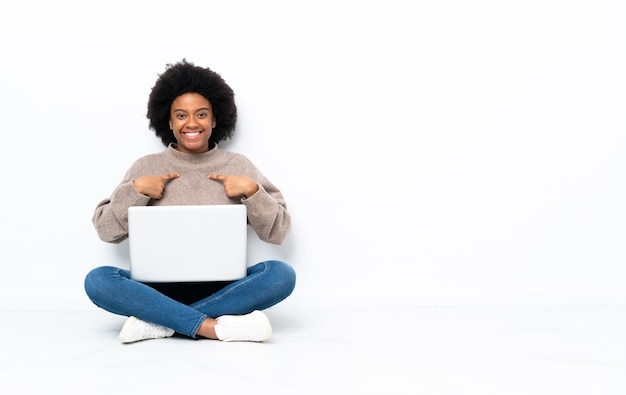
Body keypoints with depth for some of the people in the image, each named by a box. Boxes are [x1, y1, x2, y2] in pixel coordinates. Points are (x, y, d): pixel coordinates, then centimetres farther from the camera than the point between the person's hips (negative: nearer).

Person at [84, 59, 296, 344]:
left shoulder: (238, 165, 7)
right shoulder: (146, 167, 8)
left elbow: (277, 233, 5)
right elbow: (106, 230, 6)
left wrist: (252, 190, -9)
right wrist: (136, 189, -7)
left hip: (222, 288, 1)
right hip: (161, 288, 0)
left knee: (282, 274, -28)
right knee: (97, 280, -27)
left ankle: (158, 322, -27)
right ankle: (216, 326, -32)